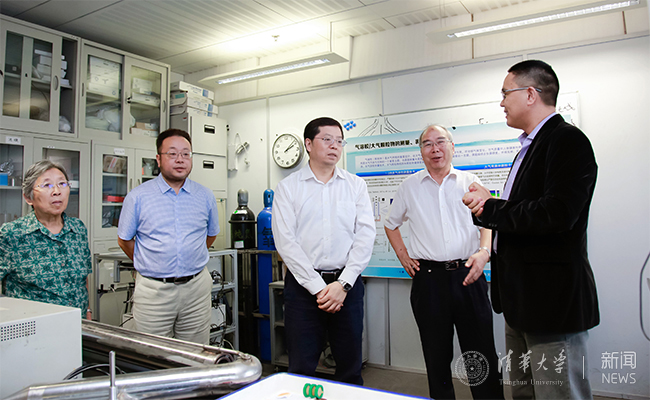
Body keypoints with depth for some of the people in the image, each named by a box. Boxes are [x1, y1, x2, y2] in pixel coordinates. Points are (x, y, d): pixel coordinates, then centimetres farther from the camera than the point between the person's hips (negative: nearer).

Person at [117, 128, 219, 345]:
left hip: (196, 288, 2)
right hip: (153, 290, -2)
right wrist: (148, 265, 9)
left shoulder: (205, 197, 5)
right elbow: (124, 240, 9)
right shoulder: (138, 197, -1)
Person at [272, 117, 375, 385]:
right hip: (303, 285, -1)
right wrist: (318, 287, -11)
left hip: (347, 285, 2)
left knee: (350, 368, 11)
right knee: (301, 369, 5)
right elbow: (285, 242, -5)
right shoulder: (288, 187, 2)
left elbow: (366, 235, 1)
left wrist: (343, 284, -9)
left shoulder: (356, 185, 8)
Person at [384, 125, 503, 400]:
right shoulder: (409, 186, 10)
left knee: (482, 353, 2)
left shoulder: (470, 181, 10)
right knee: (436, 354, 10)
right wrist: (403, 256, 9)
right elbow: (390, 224, 20)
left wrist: (484, 252, -6)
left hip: (468, 275, 0)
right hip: (428, 278, 1)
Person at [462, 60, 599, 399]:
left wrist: (491, 209, -16)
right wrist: (489, 205, -3)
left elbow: (557, 214, -27)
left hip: (552, 300, -10)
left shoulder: (567, 140, -13)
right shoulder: (531, 145, 16)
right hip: (522, 297, 10)